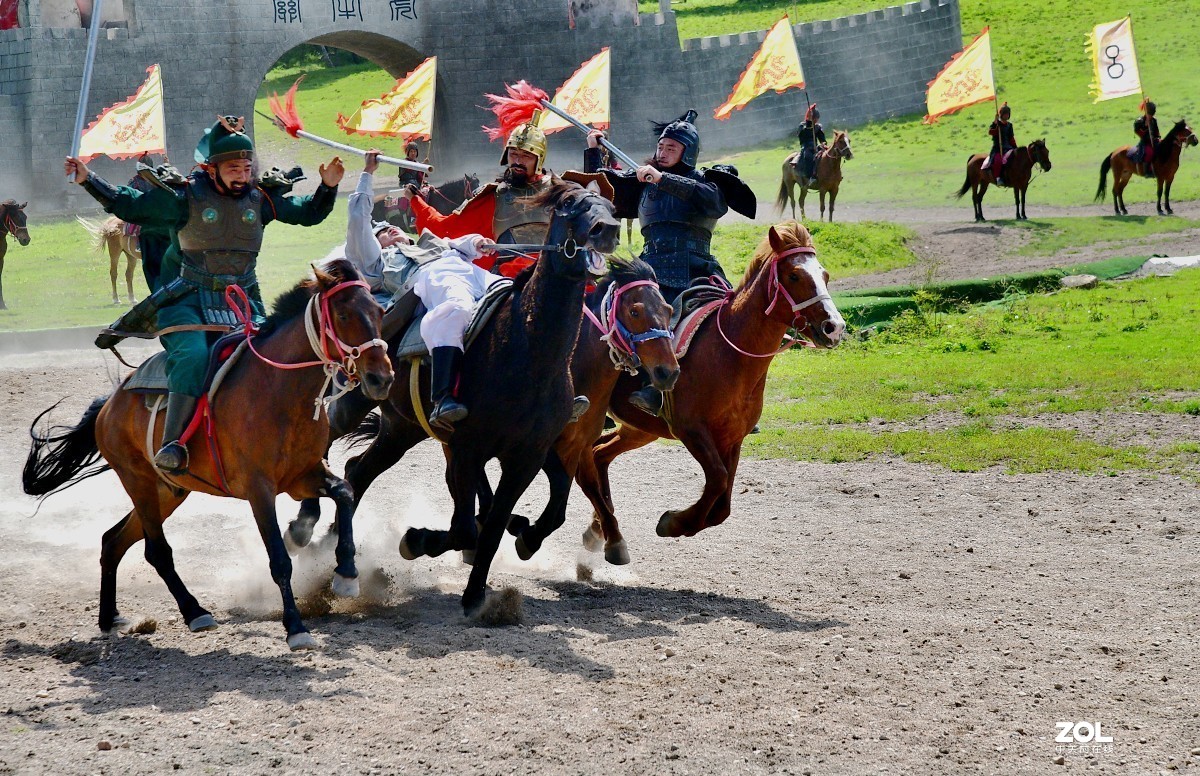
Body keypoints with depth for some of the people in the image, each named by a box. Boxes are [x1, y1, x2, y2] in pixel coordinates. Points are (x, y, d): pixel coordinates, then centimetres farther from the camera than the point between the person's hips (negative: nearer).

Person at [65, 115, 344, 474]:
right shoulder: (186, 198, -4)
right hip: (187, 300, -4)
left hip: (241, 301, 4)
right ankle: (172, 444, -30)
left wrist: (327, 188, 0)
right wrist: (88, 181, -7)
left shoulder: (261, 198, 7)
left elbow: (307, 214, 17)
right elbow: (129, 206, 2)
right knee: (193, 356, -29)